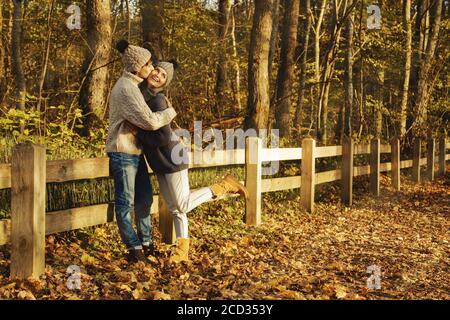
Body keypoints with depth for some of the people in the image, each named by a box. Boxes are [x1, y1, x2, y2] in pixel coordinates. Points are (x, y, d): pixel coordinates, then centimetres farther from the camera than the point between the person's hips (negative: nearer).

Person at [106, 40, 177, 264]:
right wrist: (170, 112, -7)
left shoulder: (133, 85, 12)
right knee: (126, 202, 2)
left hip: (135, 150, 10)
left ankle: (146, 242, 28)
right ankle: (134, 247, 11)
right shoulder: (126, 89, -20)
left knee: (144, 197, 16)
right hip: (123, 152, -10)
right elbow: (149, 121, -24)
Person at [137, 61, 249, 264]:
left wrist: (139, 135, -16)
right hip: (159, 162, 8)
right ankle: (182, 251, 19)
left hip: (171, 159, -8)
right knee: (174, 208, 11)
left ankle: (224, 186, 11)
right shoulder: (143, 95, 7)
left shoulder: (157, 100, -20)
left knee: (183, 206, 1)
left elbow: (164, 137, -24)